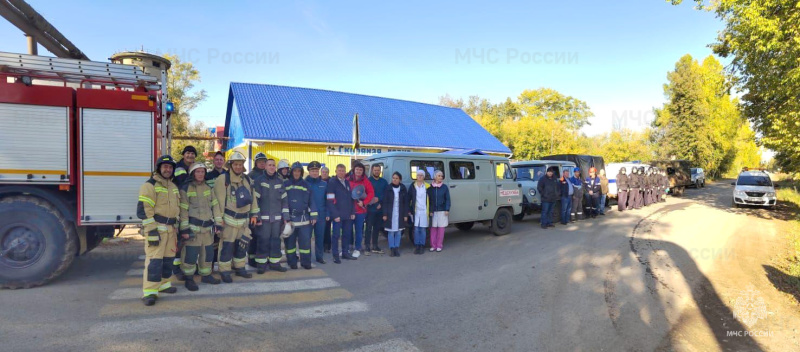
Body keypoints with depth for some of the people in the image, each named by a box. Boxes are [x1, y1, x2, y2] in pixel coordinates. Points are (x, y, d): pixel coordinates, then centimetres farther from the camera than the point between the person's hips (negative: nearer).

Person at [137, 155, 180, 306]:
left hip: (170, 229, 8)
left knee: (168, 258, 13)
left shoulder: (173, 186, 16)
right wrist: (151, 230, -20)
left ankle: (163, 284, 26)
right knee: (154, 260, -11)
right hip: (156, 228, -8)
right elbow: (143, 210, -15)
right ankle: (149, 292, -9)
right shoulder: (150, 185, -9)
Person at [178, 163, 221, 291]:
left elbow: (215, 206, 11)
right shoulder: (186, 188, -6)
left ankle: (206, 275, 28)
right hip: (193, 227, -5)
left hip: (208, 227, 5)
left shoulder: (208, 188, 10)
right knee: (191, 254, -2)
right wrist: (184, 229, -13)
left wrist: (217, 223, 6)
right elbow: (183, 210, -9)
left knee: (208, 253, 13)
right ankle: (189, 279, 12)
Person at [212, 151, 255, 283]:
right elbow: (218, 200, -13)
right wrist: (219, 218, -16)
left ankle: (239, 268, 29)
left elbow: (252, 197, 13)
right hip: (229, 219, -6)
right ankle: (224, 271, 11)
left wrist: (254, 214, 10)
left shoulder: (247, 179, 9)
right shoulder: (223, 179, -11)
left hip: (244, 219, 6)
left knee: (243, 244, 15)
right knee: (227, 245, -1)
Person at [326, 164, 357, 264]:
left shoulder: (348, 182, 14)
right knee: (336, 235, 1)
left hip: (348, 214, 6)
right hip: (338, 215, -6)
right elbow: (330, 200, -12)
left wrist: (353, 212, 8)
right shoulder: (332, 182, -6)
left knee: (347, 234, 11)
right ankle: (335, 255, 9)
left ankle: (345, 253, 22)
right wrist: (335, 214, -16)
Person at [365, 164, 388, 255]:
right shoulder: (368, 181, -1)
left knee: (377, 228, 10)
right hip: (370, 209, -4)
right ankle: (367, 247, -2)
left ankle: (374, 246, 19)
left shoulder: (384, 182, 11)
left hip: (380, 209, 4)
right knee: (369, 228, -6)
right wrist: (370, 201, -12)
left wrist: (378, 199, -4)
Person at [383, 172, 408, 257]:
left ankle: (397, 248, 15)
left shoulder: (403, 189, 1)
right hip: (390, 213, -1)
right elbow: (385, 202, -1)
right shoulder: (388, 189, -2)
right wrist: (385, 214, -6)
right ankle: (391, 249, 10)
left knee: (398, 232, 5)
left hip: (400, 214, 1)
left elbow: (406, 202, 3)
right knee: (391, 232, 1)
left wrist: (406, 215, -1)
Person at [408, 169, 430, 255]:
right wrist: (409, 210, 1)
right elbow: (408, 199, 6)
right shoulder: (412, 186, 5)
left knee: (423, 229, 2)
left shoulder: (427, 186, 3)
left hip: (424, 211, -1)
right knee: (416, 229, 2)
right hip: (415, 211, 1)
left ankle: (422, 247, 10)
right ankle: (417, 246, 10)